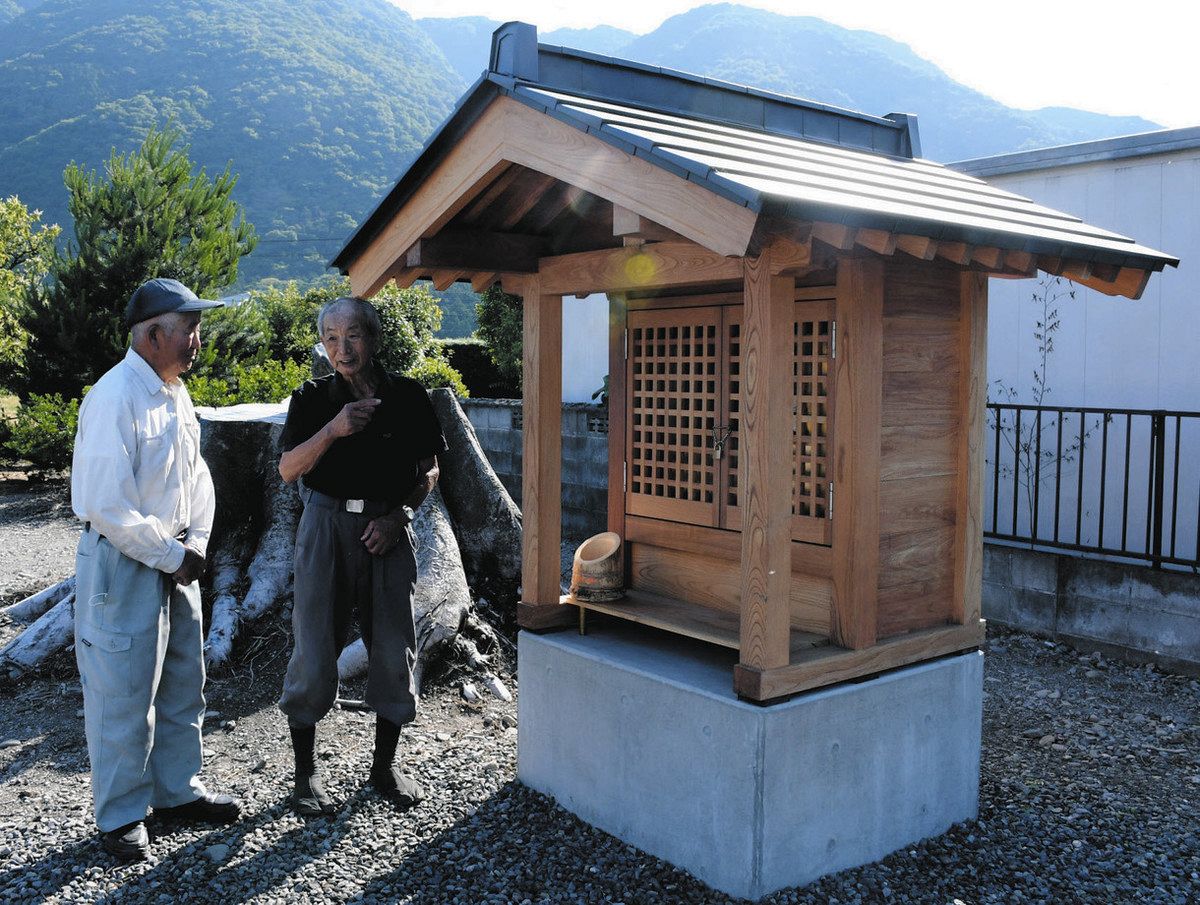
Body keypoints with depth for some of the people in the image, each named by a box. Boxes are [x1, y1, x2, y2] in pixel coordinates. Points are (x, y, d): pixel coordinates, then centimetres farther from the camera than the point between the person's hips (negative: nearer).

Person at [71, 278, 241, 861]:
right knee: (124, 696, 3)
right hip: (124, 566, -9)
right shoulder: (114, 398, -20)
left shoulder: (176, 395, 8)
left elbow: (197, 474, 14)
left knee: (182, 684, 17)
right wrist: (172, 556, -16)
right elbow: (105, 505, -24)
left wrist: (196, 545, -1)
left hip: (175, 563, 9)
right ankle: (119, 816, 19)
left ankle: (177, 791, 33)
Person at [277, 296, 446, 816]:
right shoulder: (313, 399, 1)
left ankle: (384, 766, 24)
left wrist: (398, 516, -8)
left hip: (388, 530, 1)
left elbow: (429, 472, 6)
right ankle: (305, 772, 17)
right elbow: (288, 470, -6)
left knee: (394, 650, 6)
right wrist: (332, 430, -20)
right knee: (314, 650, 1)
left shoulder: (407, 397, 2)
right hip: (326, 526, -1)